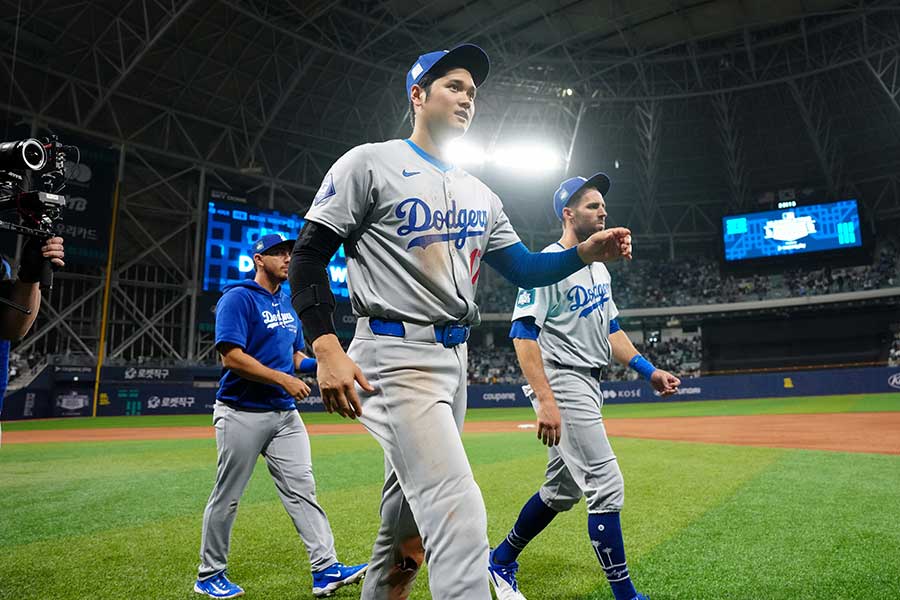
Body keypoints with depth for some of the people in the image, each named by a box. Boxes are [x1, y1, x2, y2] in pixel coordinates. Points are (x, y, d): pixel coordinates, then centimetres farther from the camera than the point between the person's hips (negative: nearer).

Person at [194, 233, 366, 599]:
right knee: (226, 497, 7)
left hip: (285, 413, 7)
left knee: (302, 490, 3)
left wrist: (319, 364, 0)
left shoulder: (288, 304, 15)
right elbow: (232, 356, -19)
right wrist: (284, 379, -21)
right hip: (242, 414, -7)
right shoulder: (238, 299, -9)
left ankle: (326, 570, 6)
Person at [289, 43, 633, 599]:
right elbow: (308, 257, -7)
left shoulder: (479, 193, 18)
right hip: (396, 356, -7)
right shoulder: (370, 163, -2)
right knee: (459, 515, -17)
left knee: (412, 517, 15)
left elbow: (524, 269, 17)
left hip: (456, 359, 8)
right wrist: (328, 348, -20)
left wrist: (584, 253, -1)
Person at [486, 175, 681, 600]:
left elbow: (611, 329, 22)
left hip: (589, 386, 10)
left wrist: (648, 370, 11)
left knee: (563, 491, 16)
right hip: (561, 386, -10)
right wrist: (545, 401, -28)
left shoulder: (599, 267, 17)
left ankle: (501, 561, 32)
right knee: (607, 488, -8)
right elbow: (523, 332, -19)